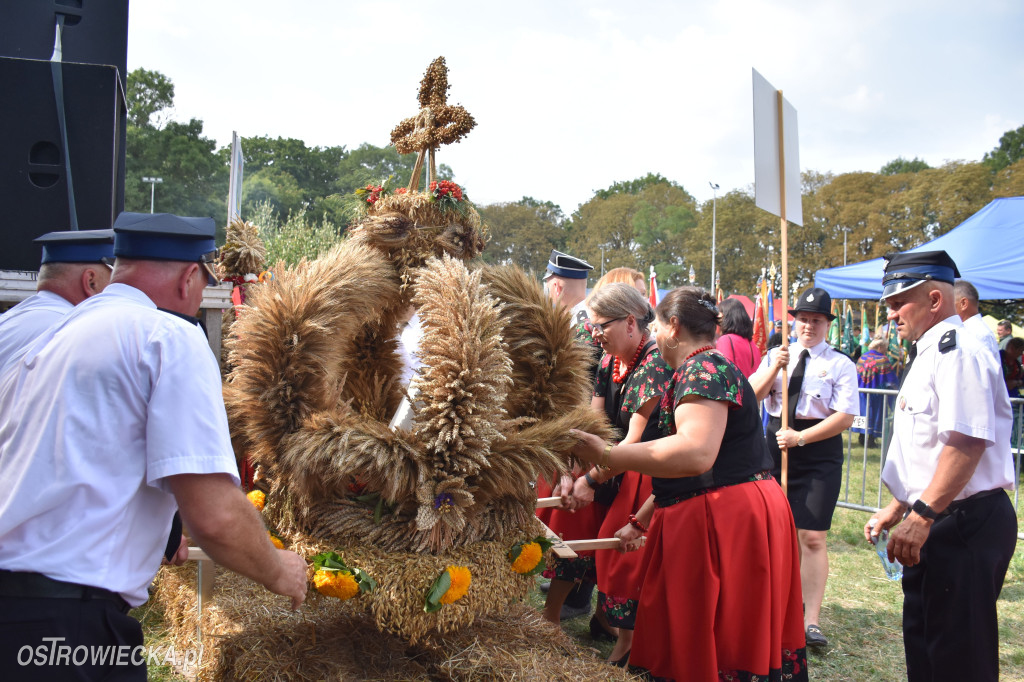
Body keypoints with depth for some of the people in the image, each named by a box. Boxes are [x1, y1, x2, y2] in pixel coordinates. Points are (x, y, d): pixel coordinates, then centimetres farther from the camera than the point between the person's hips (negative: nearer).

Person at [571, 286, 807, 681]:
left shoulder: (704, 370, -13)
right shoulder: (705, 368, 20)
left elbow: (695, 453, -30)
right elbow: (680, 474, 25)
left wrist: (607, 456, -25)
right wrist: (642, 521, 28)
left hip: (725, 524, -10)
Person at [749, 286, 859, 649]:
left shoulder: (840, 364, -1)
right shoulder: (775, 356, 11)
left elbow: (845, 416, -9)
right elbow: (751, 396, 1)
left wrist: (801, 437, -16)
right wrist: (775, 367, -13)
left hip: (818, 454, -3)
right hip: (776, 446, 4)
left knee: (813, 538, -5)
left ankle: (812, 621, 3)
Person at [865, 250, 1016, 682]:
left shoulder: (956, 350, -16)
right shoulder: (929, 354, 17)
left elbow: (967, 443, -27)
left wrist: (922, 515, -27)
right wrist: (899, 509, 21)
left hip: (963, 525, -10)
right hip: (938, 525, 10)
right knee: (923, 646, 19)